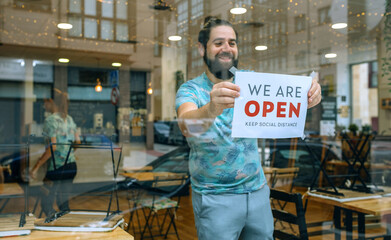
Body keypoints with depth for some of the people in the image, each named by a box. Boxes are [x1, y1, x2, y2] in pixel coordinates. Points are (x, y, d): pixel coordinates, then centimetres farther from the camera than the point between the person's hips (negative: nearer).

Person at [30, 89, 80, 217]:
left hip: (57, 167, -7)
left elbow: (52, 147, -19)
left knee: (46, 203, 4)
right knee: (63, 202, 16)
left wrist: (36, 167, -16)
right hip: (72, 165, 7)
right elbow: (78, 142, 13)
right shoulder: (69, 119, 9)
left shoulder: (50, 120, -11)